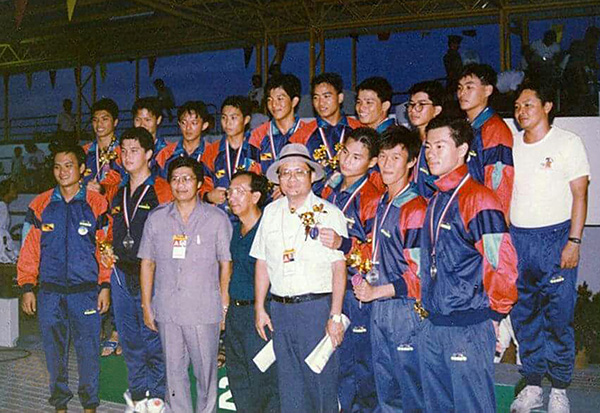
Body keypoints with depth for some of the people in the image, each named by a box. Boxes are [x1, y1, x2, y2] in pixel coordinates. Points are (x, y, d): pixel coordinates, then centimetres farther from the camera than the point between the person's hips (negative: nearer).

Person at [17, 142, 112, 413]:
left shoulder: (97, 204, 1)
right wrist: (27, 288, 4)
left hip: (86, 292, -2)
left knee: (88, 350, 2)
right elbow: (29, 249, 8)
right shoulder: (40, 205, 7)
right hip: (50, 292, 2)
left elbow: (106, 248, 2)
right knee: (54, 350, 9)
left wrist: (105, 286, -3)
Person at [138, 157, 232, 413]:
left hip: (204, 310, -2)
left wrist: (224, 305, -2)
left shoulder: (217, 219, 0)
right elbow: (147, 263, 11)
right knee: (174, 371, 11)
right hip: (166, 310, 3)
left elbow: (226, 264, 2)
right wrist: (146, 305, 8)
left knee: (206, 371, 5)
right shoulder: (156, 218, 8)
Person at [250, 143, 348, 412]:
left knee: (321, 379, 1)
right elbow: (262, 263, 13)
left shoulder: (329, 213, -3)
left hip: (316, 306, -4)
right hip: (280, 308, 4)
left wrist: (335, 316, -12)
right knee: (289, 384, 11)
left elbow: (339, 267, -7)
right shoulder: (271, 212, 11)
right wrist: (259, 309, 8)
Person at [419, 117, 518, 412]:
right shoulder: (436, 200, 13)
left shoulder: (477, 198, -14)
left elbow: (504, 264, -18)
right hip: (433, 325, 9)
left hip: (469, 328, -8)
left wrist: (494, 313, -9)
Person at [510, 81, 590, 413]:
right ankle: (532, 386, 21)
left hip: (555, 237, -4)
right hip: (517, 238, 4)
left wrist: (574, 241, -11)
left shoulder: (568, 143, -2)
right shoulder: (510, 144, 9)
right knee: (523, 315, 8)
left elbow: (579, 194, -4)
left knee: (558, 316, 0)